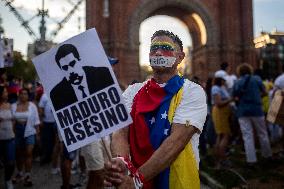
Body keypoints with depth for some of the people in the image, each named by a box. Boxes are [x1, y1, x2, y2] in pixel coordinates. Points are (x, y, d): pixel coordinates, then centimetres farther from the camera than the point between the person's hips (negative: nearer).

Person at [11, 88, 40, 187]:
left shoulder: (32, 106, -2)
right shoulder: (13, 106, 2)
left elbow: (36, 120, 0)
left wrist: (38, 132, -1)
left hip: (29, 132, -2)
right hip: (17, 133, 2)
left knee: (28, 153, -5)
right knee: (18, 153, 13)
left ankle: (27, 175, 5)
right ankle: (20, 173, 30)